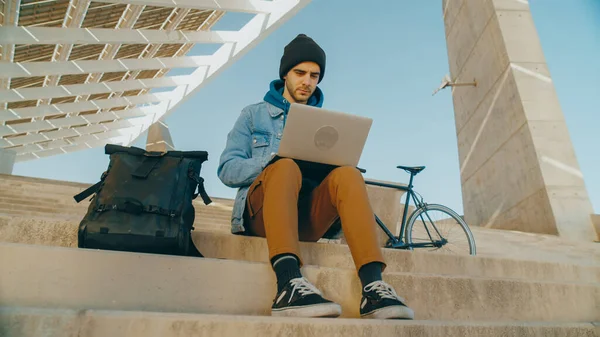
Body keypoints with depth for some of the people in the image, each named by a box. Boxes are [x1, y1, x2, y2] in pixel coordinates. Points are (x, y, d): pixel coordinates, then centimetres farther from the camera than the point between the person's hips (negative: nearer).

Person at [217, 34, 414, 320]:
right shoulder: (254, 115, 16)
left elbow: (337, 162, 15)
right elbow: (227, 169, 3)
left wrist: (327, 164, -9)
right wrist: (272, 160, -14)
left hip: (308, 218, 2)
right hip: (260, 214, -2)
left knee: (347, 174, -26)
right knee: (286, 168, -33)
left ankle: (373, 285, -42)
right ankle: (289, 283, -52)